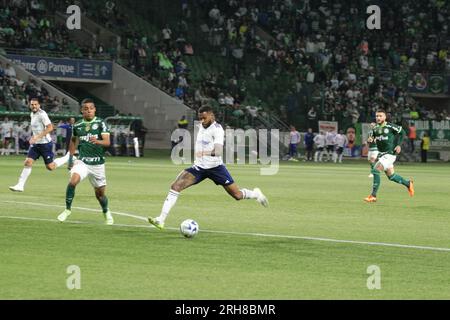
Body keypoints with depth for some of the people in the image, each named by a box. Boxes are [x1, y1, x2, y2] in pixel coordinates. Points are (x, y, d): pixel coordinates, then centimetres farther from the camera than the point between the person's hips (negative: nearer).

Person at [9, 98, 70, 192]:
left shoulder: (42, 114, -17)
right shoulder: (32, 114, 10)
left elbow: (50, 128, -25)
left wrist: (37, 137, -28)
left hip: (45, 143, -7)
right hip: (35, 144, 7)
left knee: (50, 167, 0)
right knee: (28, 162, -5)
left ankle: (68, 157, 21)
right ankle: (20, 185, -5)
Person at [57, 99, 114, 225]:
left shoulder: (100, 123, -5)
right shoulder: (77, 125, 4)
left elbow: (107, 142, -15)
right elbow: (73, 140, 24)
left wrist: (97, 141, -36)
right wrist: (71, 157, 19)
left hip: (98, 163, -1)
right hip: (82, 161, 1)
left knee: (100, 193, 8)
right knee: (73, 181, -26)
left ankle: (106, 212, 38)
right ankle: (68, 209, -10)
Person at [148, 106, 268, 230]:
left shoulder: (217, 129, -15)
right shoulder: (202, 126, 8)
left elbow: (218, 151, -33)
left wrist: (205, 153, -50)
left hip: (215, 167, -5)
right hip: (199, 167, 5)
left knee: (237, 195, 1)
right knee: (175, 186, -16)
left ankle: (255, 194, 36)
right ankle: (161, 220, -20)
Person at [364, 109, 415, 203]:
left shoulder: (390, 126, -13)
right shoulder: (375, 128, 4)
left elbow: (402, 132, -3)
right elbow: (372, 137, 17)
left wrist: (399, 145, -10)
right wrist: (370, 140, -7)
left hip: (390, 153, -7)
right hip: (381, 154, 7)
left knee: (376, 169, -19)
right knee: (391, 176, 15)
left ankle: (373, 196, -16)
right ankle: (408, 183, 39)